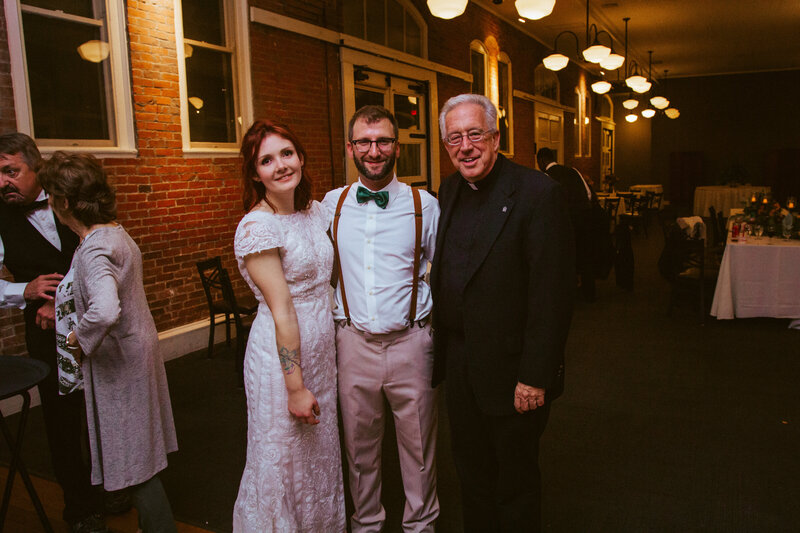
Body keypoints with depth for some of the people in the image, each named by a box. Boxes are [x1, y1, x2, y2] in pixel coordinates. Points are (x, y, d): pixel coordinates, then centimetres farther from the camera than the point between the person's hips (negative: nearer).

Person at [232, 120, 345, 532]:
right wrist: (295, 386, -16)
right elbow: (282, 312, -19)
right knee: (283, 459, 10)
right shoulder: (256, 227, -17)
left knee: (321, 450, 21)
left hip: (321, 350, 7)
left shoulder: (314, 211, 5)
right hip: (281, 355, -7)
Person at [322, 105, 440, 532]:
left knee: (418, 444, 13)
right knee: (359, 444, 17)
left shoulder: (424, 205, -3)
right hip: (353, 343, 2)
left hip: (411, 343, -1)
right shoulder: (331, 204, 3)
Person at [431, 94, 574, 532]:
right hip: (458, 364, 7)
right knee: (471, 475, 23)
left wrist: (535, 376, -20)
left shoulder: (537, 193, -16)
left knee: (516, 482, 14)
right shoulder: (449, 191, 7)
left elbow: (553, 294, -19)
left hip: (510, 369, -6)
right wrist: (441, 345, 10)